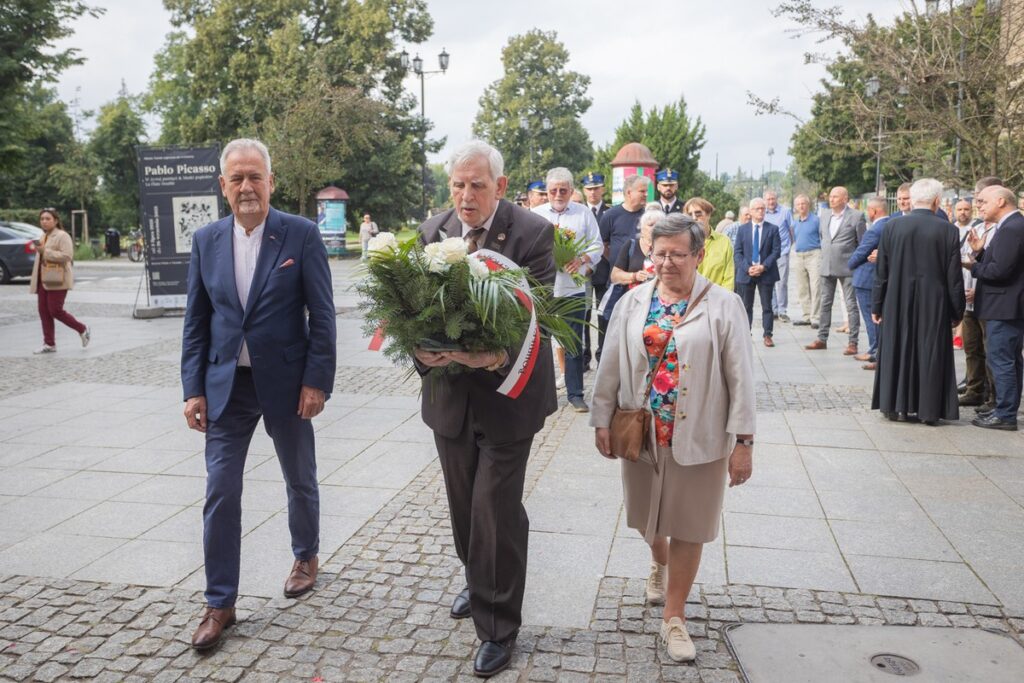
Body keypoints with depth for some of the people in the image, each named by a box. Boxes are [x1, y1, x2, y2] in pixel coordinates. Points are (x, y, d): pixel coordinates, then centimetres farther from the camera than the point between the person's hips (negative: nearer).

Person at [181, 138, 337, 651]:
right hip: (226, 385, 2)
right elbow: (196, 320, 5)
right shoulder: (206, 240, 2)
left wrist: (316, 380, -12)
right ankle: (220, 603, 14)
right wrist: (194, 388, 0)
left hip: (286, 382, -2)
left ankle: (306, 556, 42)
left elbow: (322, 314, -8)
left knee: (300, 480, 16)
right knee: (220, 491, 1)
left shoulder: (301, 234, -8)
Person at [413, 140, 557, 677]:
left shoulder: (533, 233, -12)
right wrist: (422, 348, -23)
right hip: (448, 391, 5)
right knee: (464, 505, 20)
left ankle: (498, 627, 18)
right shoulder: (431, 232, 1)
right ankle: (479, 583, 47)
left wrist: (501, 355, -36)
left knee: (496, 510, -1)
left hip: (506, 392, -4)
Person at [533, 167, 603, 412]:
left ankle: (575, 394, 14)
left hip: (573, 287, 0)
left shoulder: (584, 213, 6)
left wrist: (582, 259, -14)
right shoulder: (535, 214, 7)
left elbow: (597, 245, 5)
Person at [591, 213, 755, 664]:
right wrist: (602, 419, 2)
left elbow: (740, 377, -8)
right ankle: (659, 562, 53)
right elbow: (610, 365, 4)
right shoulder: (633, 302, 0)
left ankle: (674, 617, 23)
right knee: (649, 516, 19)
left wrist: (743, 441, -9)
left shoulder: (723, 306, -8)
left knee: (688, 525, 7)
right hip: (641, 432, 3)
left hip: (699, 436, -3)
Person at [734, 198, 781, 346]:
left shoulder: (773, 229, 3)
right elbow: (738, 252, 1)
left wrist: (764, 266, -14)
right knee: (746, 306, 7)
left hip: (766, 273, -1)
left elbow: (776, 251, -2)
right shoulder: (742, 229, 6)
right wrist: (747, 268, -12)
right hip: (746, 273, 1)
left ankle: (768, 335, 7)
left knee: (767, 306, 3)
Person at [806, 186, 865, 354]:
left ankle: (853, 343, 4)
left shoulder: (856, 216, -7)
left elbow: (863, 243, -3)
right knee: (825, 304, 11)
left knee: (851, 306, 0)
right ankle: (822, 339, 19)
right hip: (827, 267, 5)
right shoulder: (824, 216, 9)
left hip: (847, 268, -5)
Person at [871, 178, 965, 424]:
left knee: (896, 352, 10)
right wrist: (957, 311, 6)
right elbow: (954, 277, -5)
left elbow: (880, 272, 0)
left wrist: (876, 306, 8)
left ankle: (895, 406, 16)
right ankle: (928, 410, 12)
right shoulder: (947, 230, -8)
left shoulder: (892, 226, -5)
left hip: (897, 305, 1)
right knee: (930, 355, 7)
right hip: (933, 305, -1)